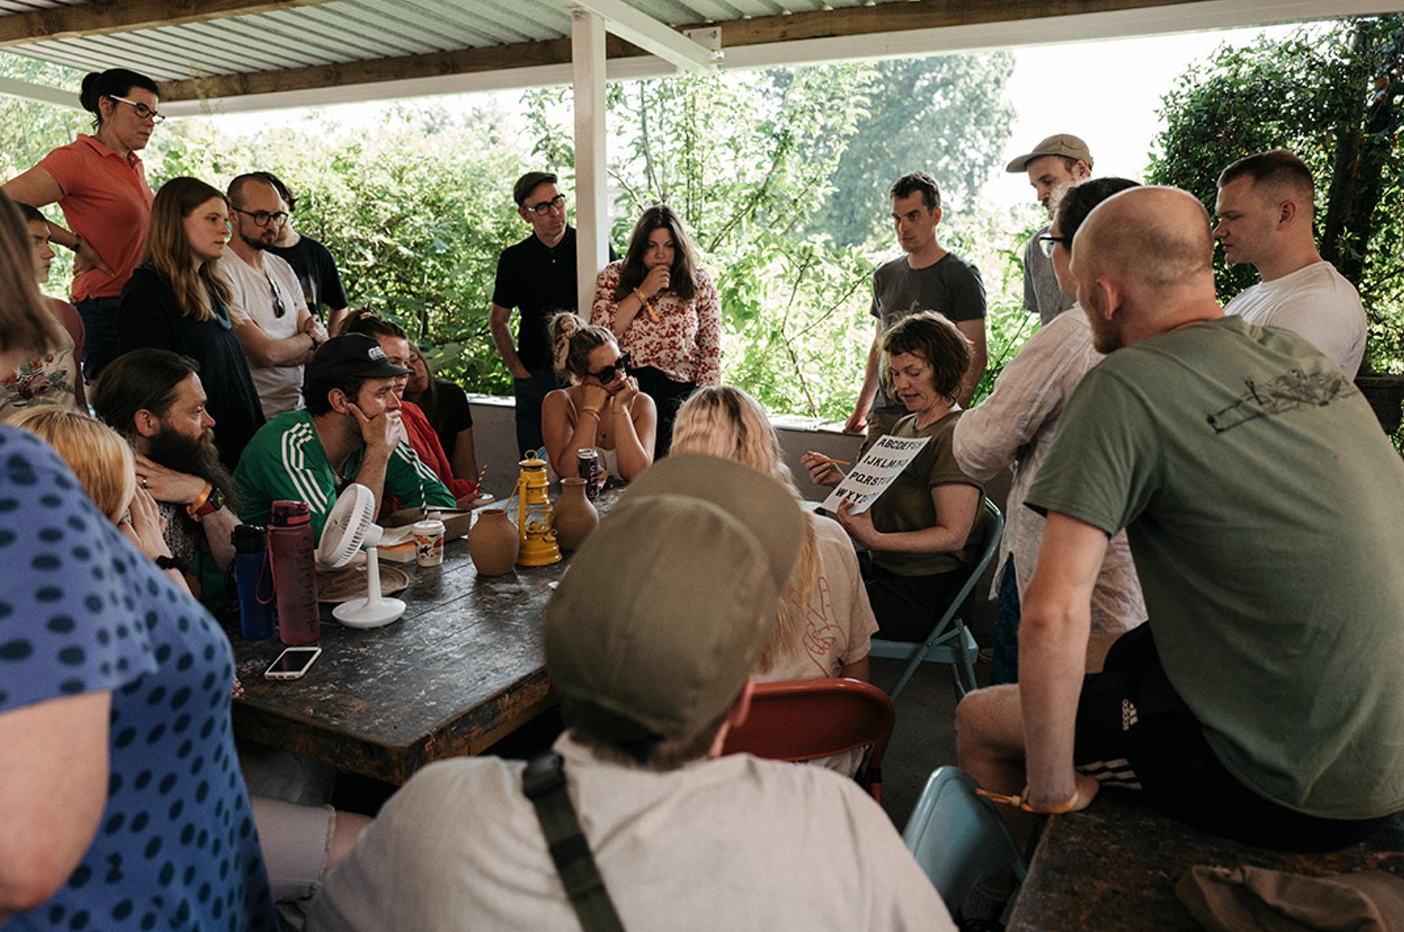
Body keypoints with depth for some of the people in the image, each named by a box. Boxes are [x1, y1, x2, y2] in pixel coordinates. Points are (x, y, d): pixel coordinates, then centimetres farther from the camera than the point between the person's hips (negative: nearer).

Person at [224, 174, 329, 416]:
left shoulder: (283, 268, 15)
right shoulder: (223, 273, -11)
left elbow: (322, 345, 11)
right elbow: (266, 353, -16)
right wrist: (311, 338, 3)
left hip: (299, 405, 7)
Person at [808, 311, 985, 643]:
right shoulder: (904, 427, 14)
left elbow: (953, 535, -18)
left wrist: (875, 540, -30)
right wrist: (842, 481, -2)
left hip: (923, 595, -8)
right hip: (883, 571, 8)